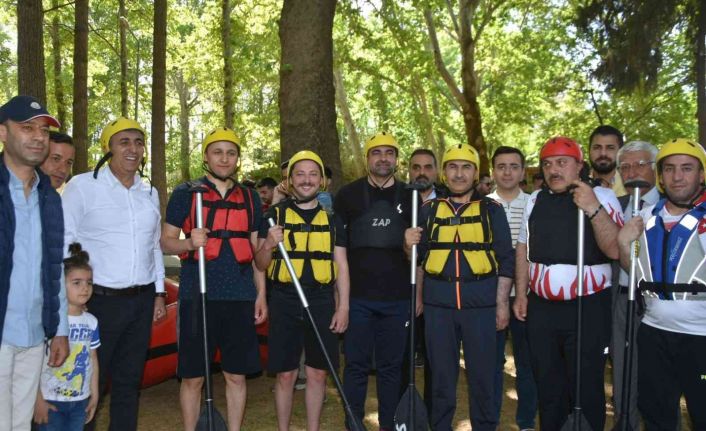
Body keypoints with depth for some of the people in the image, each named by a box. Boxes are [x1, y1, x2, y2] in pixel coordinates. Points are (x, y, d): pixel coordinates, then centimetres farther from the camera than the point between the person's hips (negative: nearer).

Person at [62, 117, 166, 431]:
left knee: (129, 381, 13)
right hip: (99, 299, -5)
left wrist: (159, 292, 14)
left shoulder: (150, 193, 11)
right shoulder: (82, 186, -6)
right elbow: (63, 243, -7)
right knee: (91, 383, 4)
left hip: (142, 300, 5)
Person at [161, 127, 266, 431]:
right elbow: (166, 242, 2)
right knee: (192, 377, 4)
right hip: (197, 296, -2)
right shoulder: (185, 193, 3)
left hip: (240, 298, 3)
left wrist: (261, 293, 9)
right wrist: (189, 243, -19)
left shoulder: (249, 198, 12)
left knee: (236, 375, 9)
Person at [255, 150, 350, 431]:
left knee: (317, 373, 8)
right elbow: (260, 265, 3)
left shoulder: (332, 219, 10)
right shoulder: (275, 215, 4)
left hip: (322, 302, 2)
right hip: (285, 302, -1)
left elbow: (341, 265, 9)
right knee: (285, 374, 4)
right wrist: (269, 245, -18)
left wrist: (343, 306, 1)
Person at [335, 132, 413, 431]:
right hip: (357, 296, -1)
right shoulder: (348, 194, 3)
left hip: (397, 298, 2)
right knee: (356, 365, 5)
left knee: (391, 366, 10)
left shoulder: (410, 196, 8)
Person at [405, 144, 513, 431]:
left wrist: (502, 302, -2)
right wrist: (409, 245, -9)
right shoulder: (429, 210, 9)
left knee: (482, 373, 6)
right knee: (441, 372, 10)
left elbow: (506, 259, 2)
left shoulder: (491, 209, 4)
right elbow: (418, 256, 13)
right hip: (438, 302, 2)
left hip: (480, 301, -1)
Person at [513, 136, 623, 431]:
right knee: (547, 385, 16)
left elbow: (615, 250, -17)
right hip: (541, 307, 5)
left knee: (586, 387, 4)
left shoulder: (602, 197, -6)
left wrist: (593, 208, -27)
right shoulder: (535, 200, 8)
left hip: (588, 307, -4)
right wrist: (520, 294, 10)